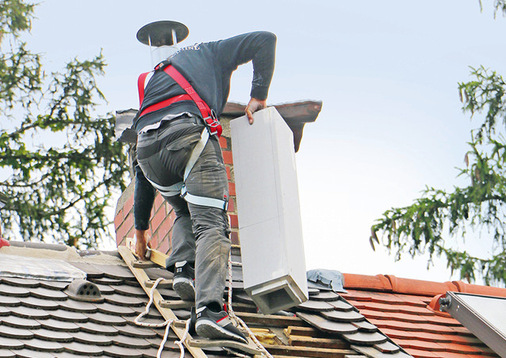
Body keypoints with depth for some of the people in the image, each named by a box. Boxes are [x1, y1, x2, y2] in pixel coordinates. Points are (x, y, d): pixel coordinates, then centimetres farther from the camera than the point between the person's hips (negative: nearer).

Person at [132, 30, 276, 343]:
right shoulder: (210, 52, 35)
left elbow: (142, 177, 42)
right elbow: (265, 40, 20)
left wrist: (141, 230, 46)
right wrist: (258, 97, 19)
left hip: (147, 146, 5)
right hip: (188, 133, -5)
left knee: (186, 212, 29)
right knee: (211, 222, -11)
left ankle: (183, 267, 1)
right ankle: (210, 309, -31)